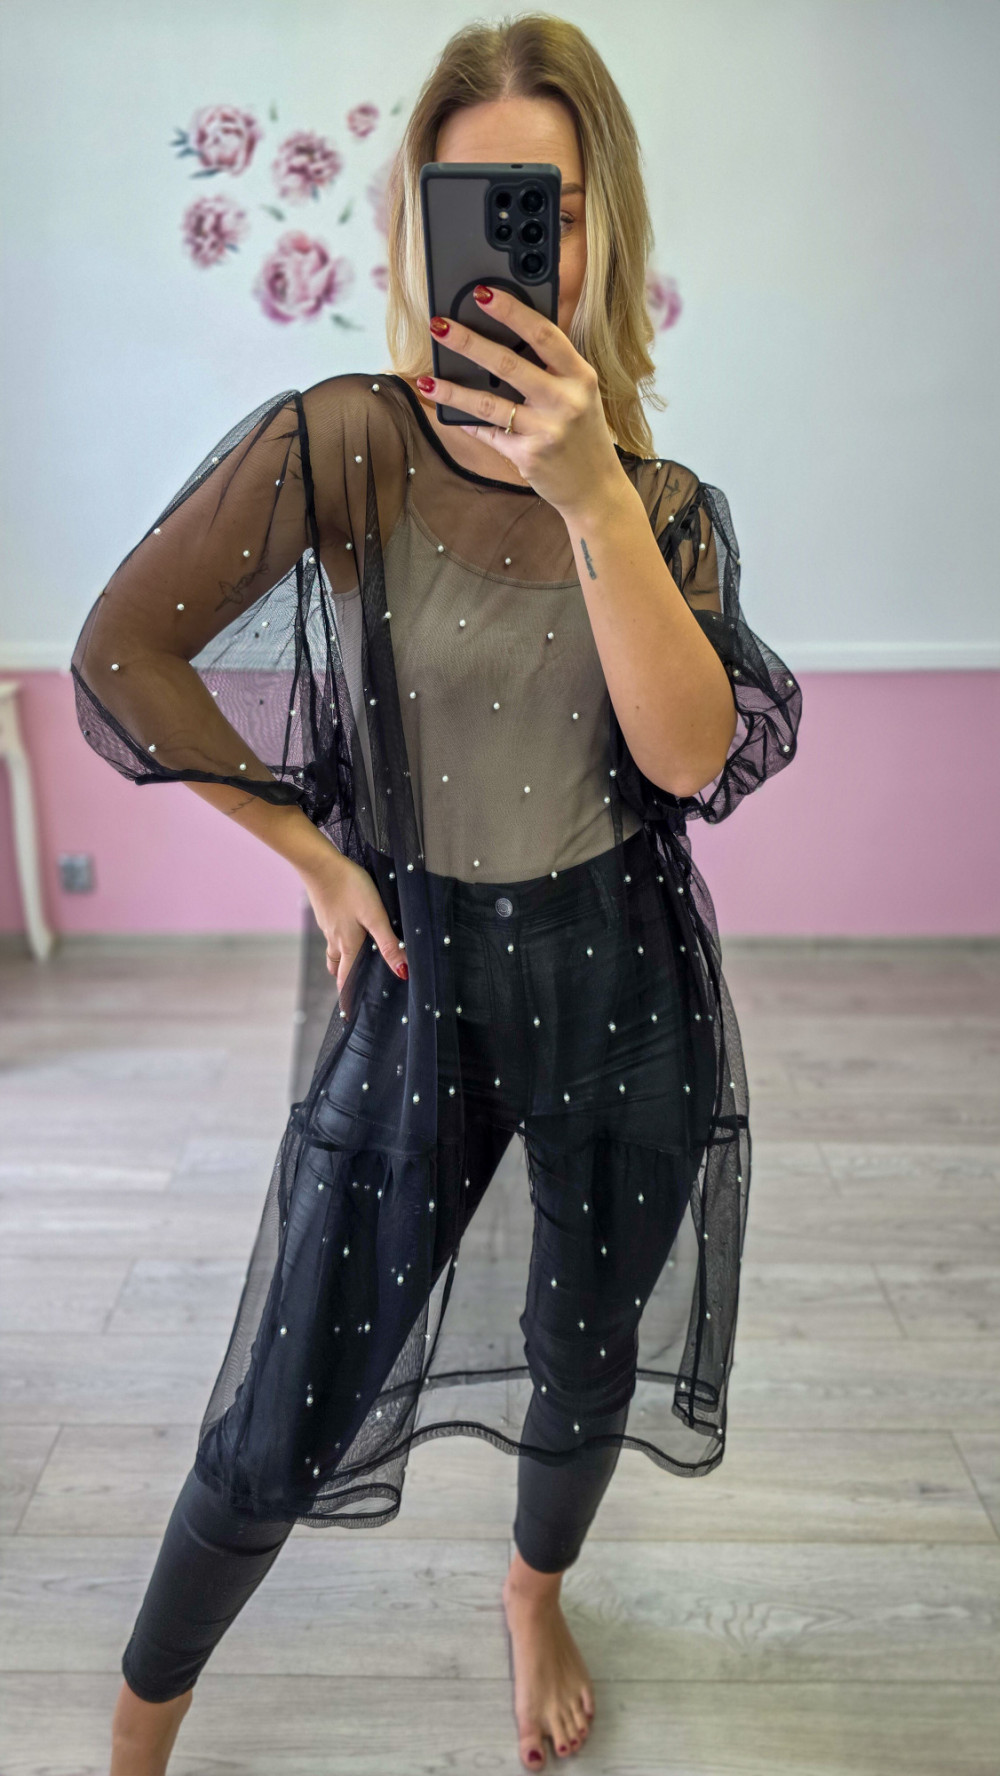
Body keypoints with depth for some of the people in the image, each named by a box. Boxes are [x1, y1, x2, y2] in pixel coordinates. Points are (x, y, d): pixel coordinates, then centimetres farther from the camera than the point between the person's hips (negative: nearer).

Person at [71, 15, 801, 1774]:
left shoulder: (667, 501, -2)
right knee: (280, 1434, 6)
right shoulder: (340, 443, -12)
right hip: (420, 978, -2)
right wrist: (314, 854, -8)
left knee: (588, 1358, 22)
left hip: (625, 986, 3)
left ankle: (537, 1592, 56)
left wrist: (593, 494, -28)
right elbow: (120, 655, -9)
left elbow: (696, 751, -17)